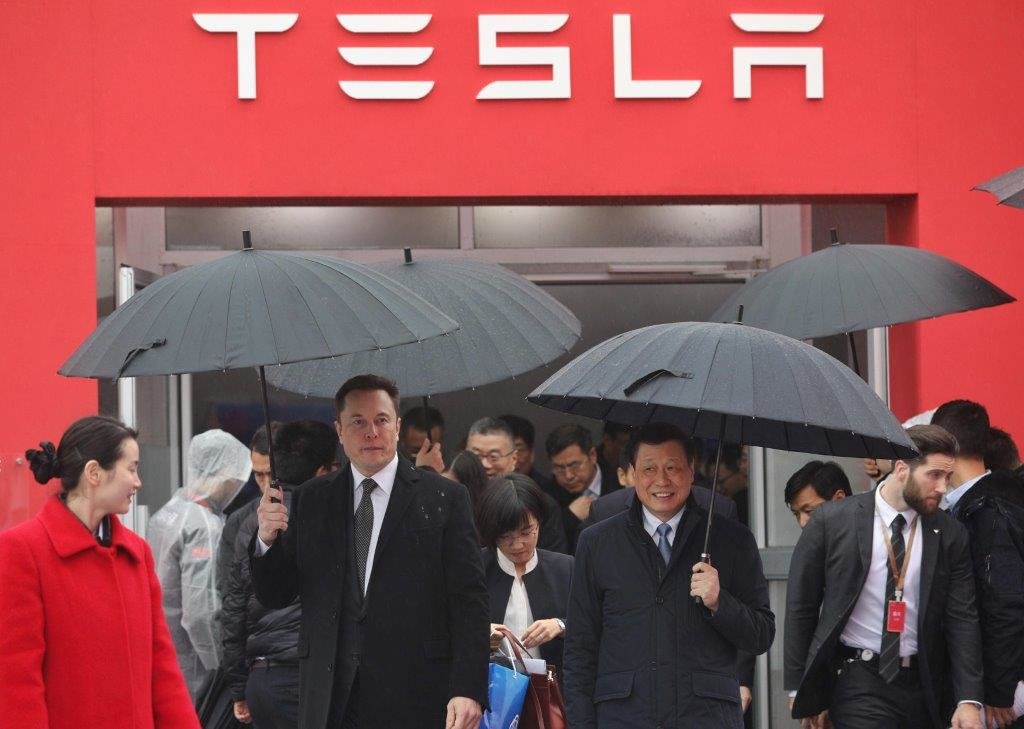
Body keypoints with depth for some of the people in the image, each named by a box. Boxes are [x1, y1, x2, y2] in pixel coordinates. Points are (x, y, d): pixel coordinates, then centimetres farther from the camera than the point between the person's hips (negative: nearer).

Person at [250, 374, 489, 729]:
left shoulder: (444, 498, 2)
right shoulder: (310, 500, 11)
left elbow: (469, 603, -3)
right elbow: (275, 596, 12)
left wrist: (468, 690, -13)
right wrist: (267, 539, -8)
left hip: (414, 700, -2)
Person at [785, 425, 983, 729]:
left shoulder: (951, 535, 2)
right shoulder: (831, 520, -4)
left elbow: (962, 619, 1)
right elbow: (800, 607, 1)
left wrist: (968, 700, -9)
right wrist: (800, 691, 1)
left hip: (923, 684, 3)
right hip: (857, 682, -3)